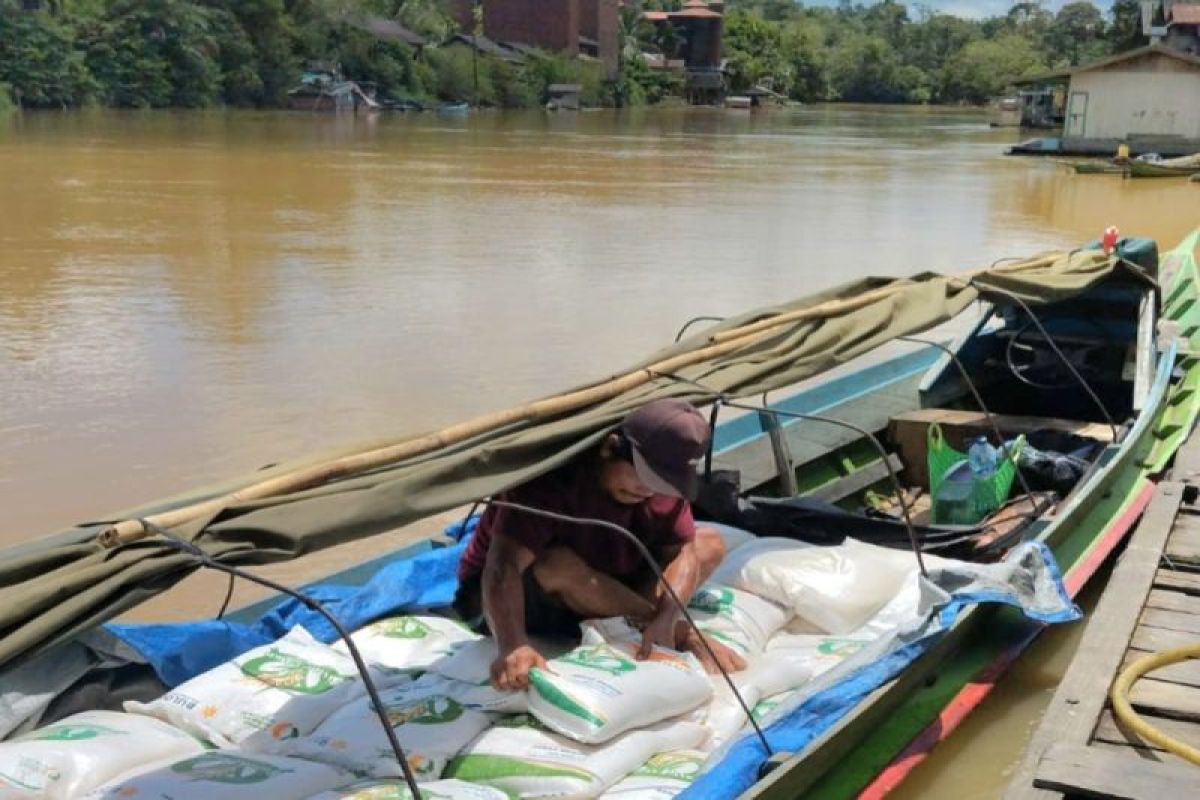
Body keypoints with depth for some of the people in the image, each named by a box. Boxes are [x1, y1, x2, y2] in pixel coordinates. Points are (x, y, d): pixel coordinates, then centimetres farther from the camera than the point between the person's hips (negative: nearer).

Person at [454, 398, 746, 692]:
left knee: (710, 544, -4)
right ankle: (682, 635, -24)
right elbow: (504, 564, -43)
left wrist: (666, 616, -38)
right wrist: (513, 646, -59)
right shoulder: (553, 479, -32)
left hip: (592, 599, 6)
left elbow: (683, 551, -18)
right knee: (560, 565, -41)